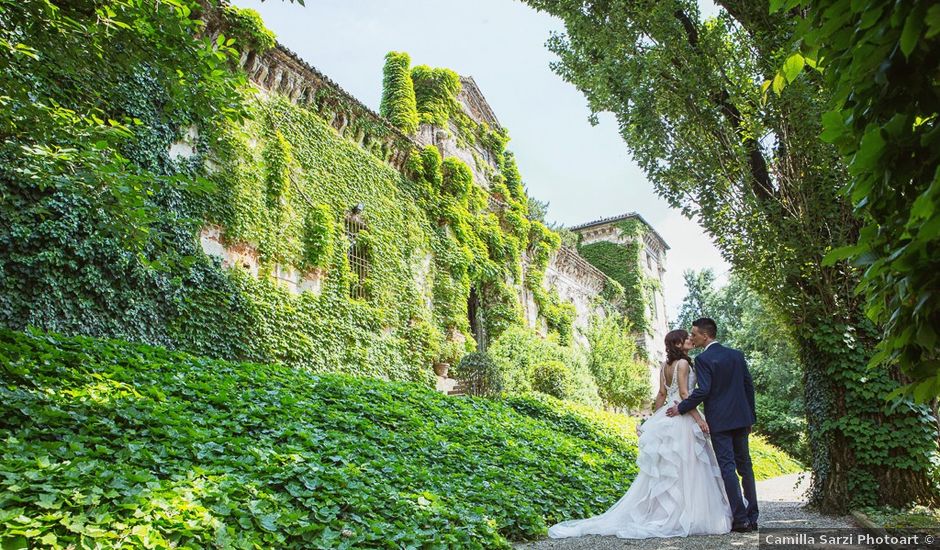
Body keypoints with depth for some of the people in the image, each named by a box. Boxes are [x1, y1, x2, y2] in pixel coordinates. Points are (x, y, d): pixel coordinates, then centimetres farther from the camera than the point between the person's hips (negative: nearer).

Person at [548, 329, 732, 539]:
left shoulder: (665, 366, 13)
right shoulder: (683, 363, -11)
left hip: (668, 418, 8)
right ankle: (689, 516, 3)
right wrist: (699, 419, -17)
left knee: (665, 470, 11)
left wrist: (656, 420, 18)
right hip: (682, 420, -8)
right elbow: (683, 393, -18)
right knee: (685, 469, -2)